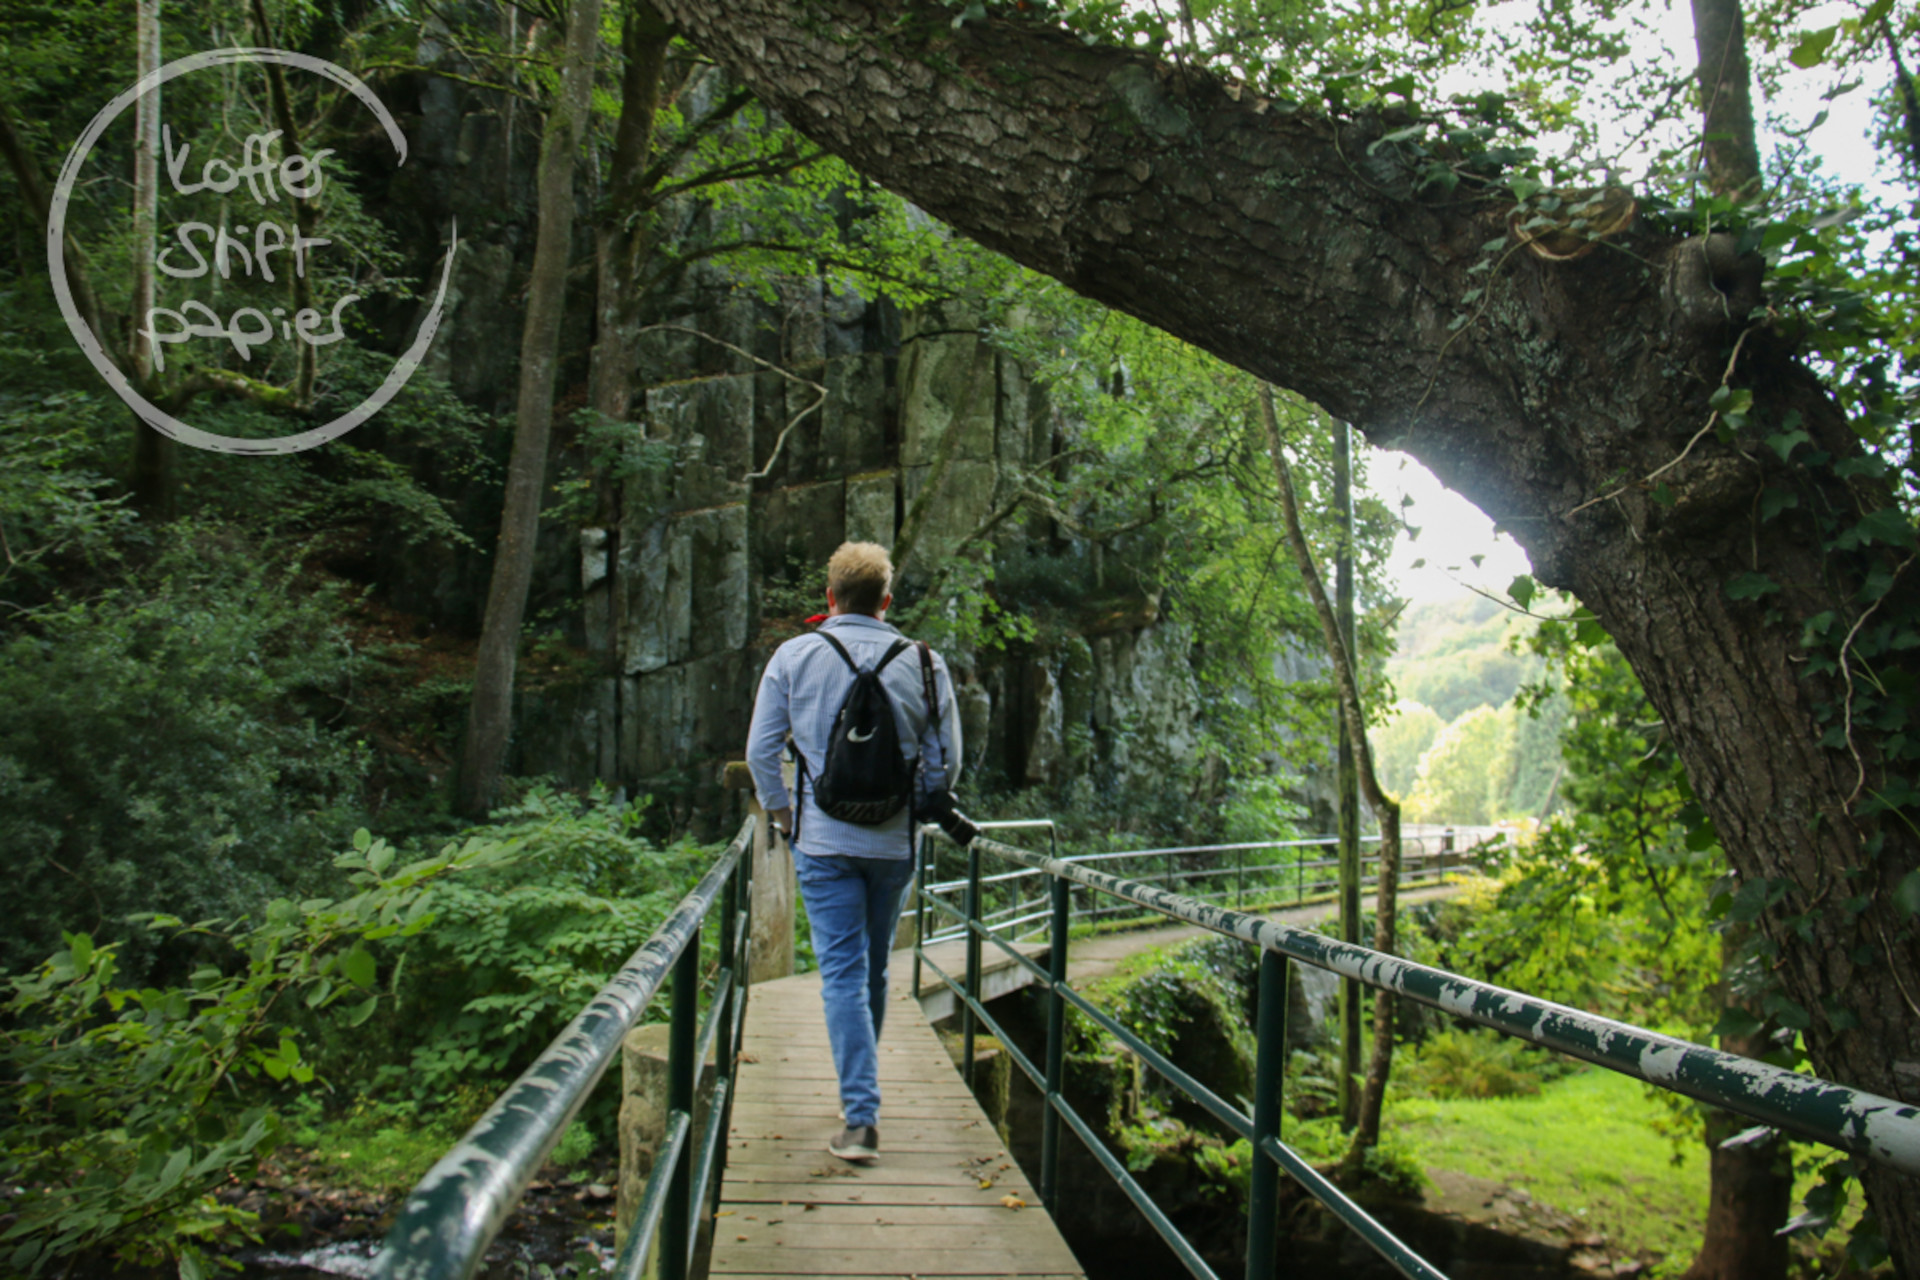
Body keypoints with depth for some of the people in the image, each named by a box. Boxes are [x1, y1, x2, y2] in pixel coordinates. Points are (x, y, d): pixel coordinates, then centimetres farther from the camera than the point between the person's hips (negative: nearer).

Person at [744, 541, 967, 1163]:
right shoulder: (922, 662, 0)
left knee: (843, 974, -1)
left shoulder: (794, 656, -2)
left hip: (824, 840, -2)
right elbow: (946, 760, 2)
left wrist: (781, 813, 15)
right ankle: (860, 1086, 34)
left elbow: (760, 750, 0)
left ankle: (861, 1117, -8)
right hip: (894, 842, 2)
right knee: (875, 969, 18)